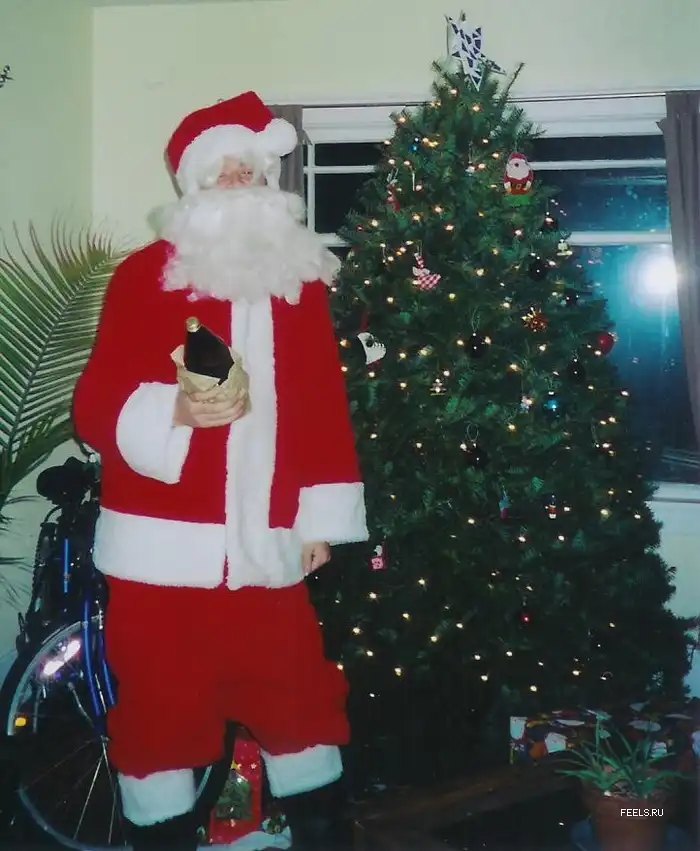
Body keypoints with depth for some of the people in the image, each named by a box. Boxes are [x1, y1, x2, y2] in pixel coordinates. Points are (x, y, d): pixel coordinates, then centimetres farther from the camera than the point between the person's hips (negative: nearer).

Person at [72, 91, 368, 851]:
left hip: (267, 549, 3)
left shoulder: (302, 279, 10)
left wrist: (321, 518, 8)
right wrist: (176, 410, -24)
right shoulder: (144, 275, -1)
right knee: (161, 712, 7)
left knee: (297, 700, 13)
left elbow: (325, 404, 11)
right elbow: (95, 406, -5)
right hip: (162, 550, -2)